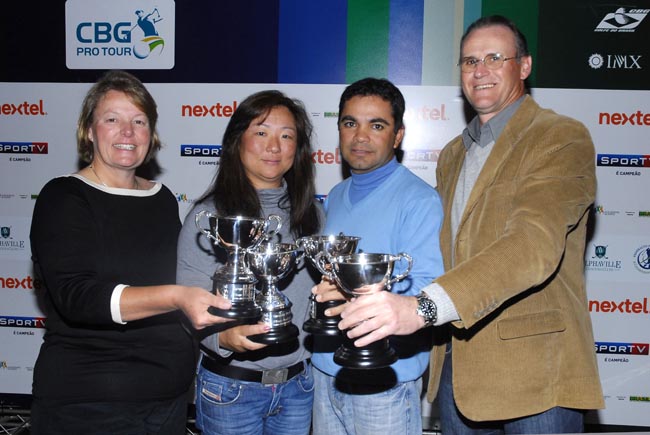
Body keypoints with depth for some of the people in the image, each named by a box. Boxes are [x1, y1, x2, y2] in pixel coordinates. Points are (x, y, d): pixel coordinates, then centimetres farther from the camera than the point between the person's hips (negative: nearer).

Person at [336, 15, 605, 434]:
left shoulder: (561, 138, -10)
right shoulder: (452, 154, 15)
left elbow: (534, 242, -26)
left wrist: (424, 306, -37)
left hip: (534, 367, -6)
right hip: (457, 360, 6)